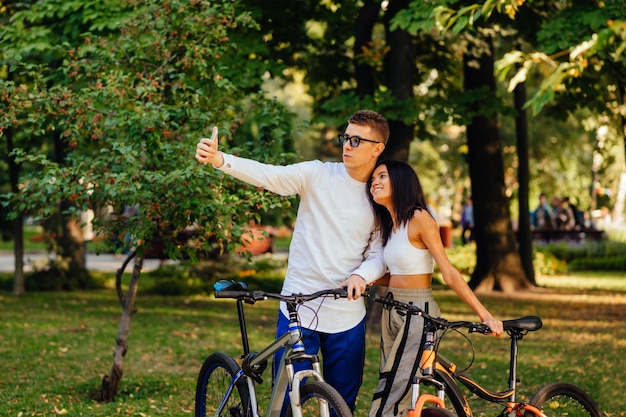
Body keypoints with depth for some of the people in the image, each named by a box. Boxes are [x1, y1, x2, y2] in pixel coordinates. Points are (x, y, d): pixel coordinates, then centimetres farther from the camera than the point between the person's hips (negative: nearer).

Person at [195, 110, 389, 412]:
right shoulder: (318, 174, -2)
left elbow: (379, 253, 4)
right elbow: (268, 175, -16)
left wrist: (362, 275, -19)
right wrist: (218, 159, -32)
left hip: (347, 313, 2)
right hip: (298, 307, -2)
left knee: (343, 403, 10)